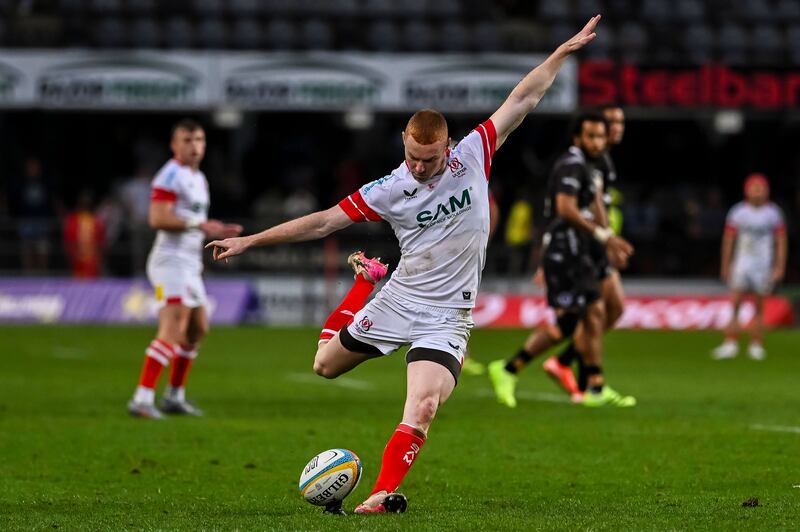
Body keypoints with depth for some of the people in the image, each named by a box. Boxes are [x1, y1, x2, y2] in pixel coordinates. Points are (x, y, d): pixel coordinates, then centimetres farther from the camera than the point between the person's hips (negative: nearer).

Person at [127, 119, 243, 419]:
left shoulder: (199, 179, 19)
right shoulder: (171, 175, -12)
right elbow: (158, 219, -22)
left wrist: (217, 233, 15)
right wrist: (199, 225, -23)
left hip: (190, 264, 10)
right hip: (171, 260, -10)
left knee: (197, 329, 17)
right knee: (172, 331, -20)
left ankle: (174, 397, 27)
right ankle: (142, 399, -25)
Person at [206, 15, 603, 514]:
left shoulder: (472, 155, -9)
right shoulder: (389, 190, -10)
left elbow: (522, 100, -3)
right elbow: (322, 222, -5)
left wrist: (565, 51, -4)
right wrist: (249, 240, -5)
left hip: (446, 317, -2)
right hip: (397, 300, 2)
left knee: (421, 411, -23)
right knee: (326, 365, 21)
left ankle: (385, 492, -13)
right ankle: (366, 280, 44)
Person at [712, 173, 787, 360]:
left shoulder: (773, 213, 1)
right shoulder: (738, 212, 0)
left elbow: (781, 241, 5)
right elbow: (728, 239, 5)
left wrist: (779, 267, -2)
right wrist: (725, 266, 5)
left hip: (763, 266, 0)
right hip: (741, 265, 0)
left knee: (759, 306, 3)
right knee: (735, 304, -8)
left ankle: (756, 346, 10)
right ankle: (731, 343, -5)